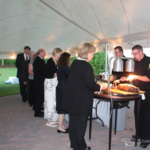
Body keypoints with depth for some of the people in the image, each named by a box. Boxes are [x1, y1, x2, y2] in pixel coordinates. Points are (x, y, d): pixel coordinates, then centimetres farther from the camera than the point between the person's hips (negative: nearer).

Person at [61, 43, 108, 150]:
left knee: (73, 121, 18)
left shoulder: (75, 62, 6)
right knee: (81, 123, 7)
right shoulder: (86, 66, -21)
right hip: (80, 101, -8)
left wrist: (96, 85, 18)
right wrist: (101, 87, -3)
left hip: (71, 98, 8)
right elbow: (90, 84, -22)